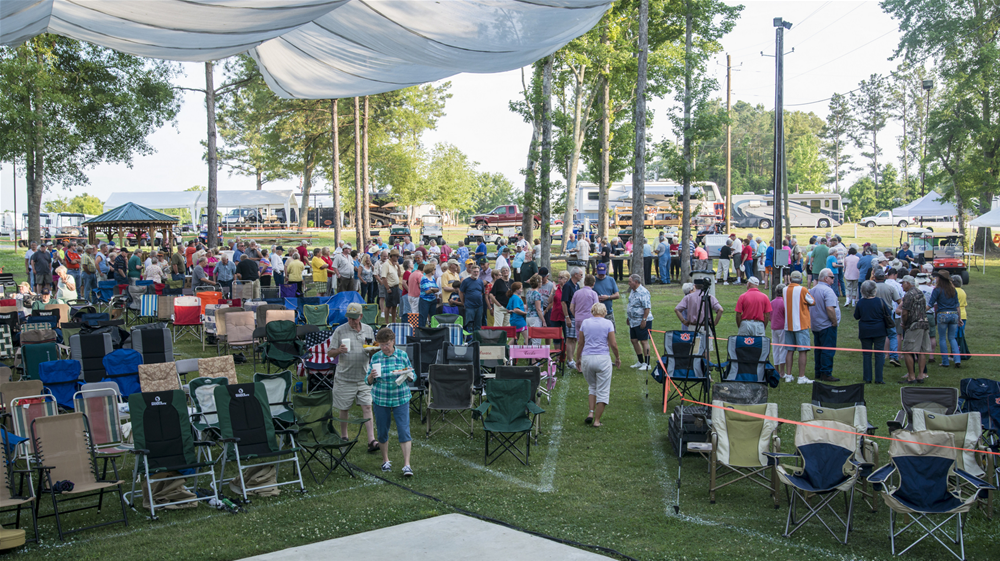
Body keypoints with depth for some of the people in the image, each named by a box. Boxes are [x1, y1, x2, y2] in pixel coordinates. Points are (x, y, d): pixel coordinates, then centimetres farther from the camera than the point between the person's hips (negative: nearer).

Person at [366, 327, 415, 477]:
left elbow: (412, 377, 5)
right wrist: (372, 376, -18)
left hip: (401, 399, -1)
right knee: (382, 431, 10)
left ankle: (407, 465, -4)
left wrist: (408, 375, -17)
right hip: (380, 399, 1)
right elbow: (368, 381, 4)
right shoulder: (375, 358, 0)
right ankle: (385, 461, 30)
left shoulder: (402, 355, -1)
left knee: (404, 431, -7)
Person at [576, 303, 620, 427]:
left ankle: (591, 412, 4)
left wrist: (578, 359, 20)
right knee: (603, 390, 5)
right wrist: (617, 358, 11)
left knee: (592, 387, 21)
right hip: (603, 359, -3)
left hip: (587, 358, 3)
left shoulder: (585, 323, 5)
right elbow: (613, 344, -4)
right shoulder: (608, 323, -1)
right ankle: (597, 420, 4)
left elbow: (581, 343, 8)